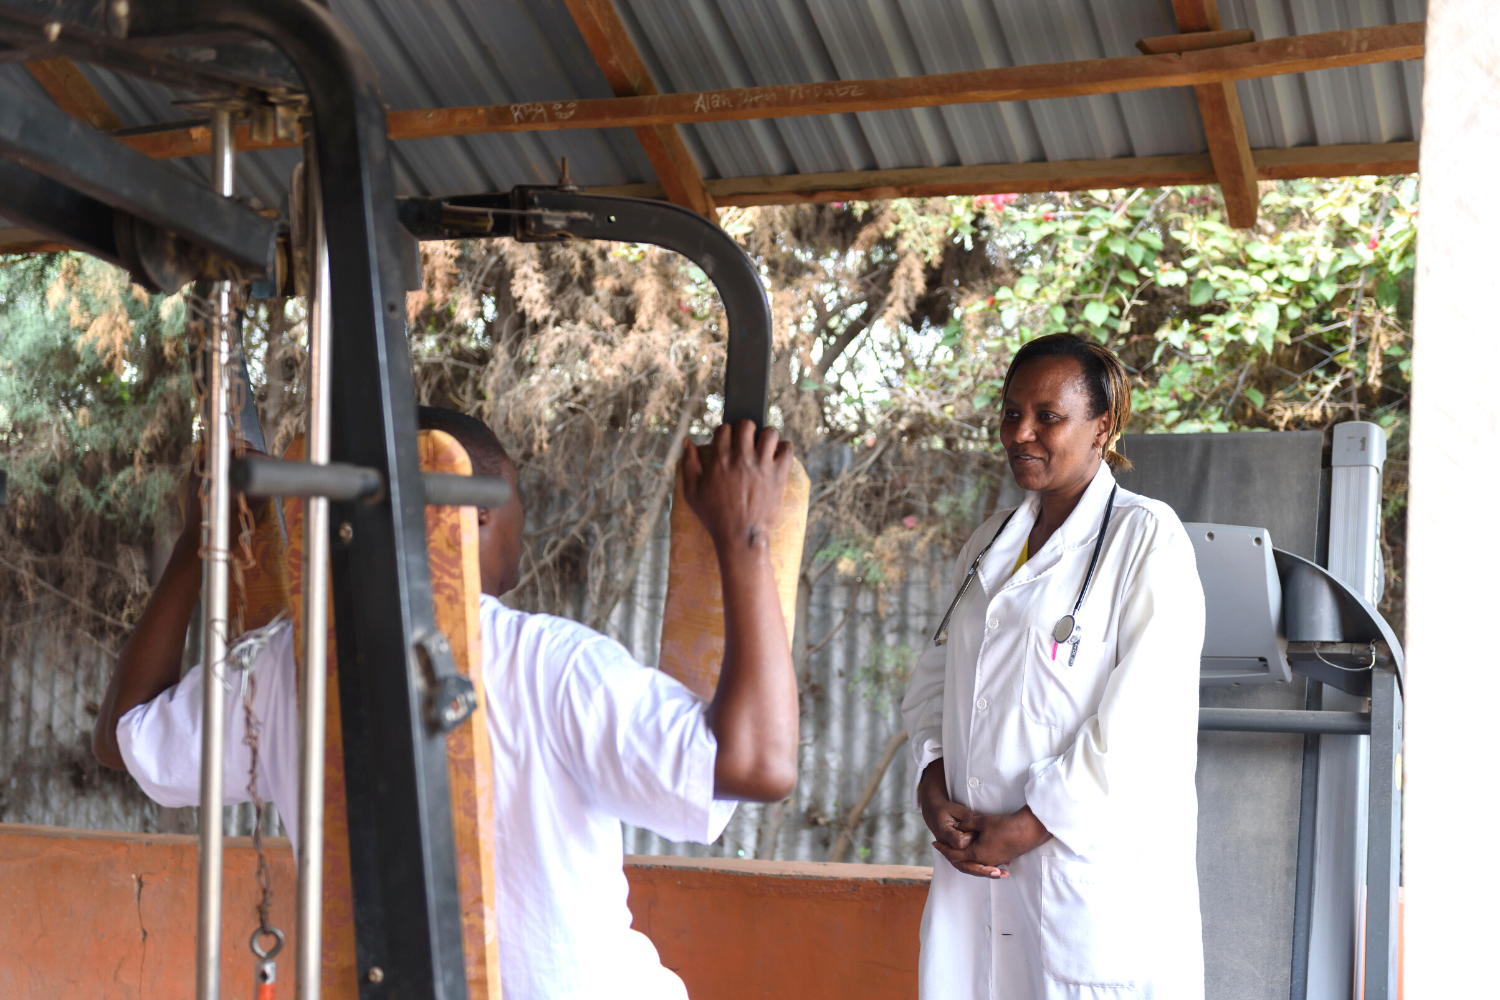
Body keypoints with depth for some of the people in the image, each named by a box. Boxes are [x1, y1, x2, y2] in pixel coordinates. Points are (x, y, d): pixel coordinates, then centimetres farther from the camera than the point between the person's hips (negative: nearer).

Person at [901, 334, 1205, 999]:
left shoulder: (1148, 539, -6)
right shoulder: (990, 545, 16)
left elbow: (1139, 723, -14)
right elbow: (934, 681, 16)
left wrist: (1021, 831, -14)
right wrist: (934, 792, -3)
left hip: (1094, 873, -6)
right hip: (976, 867, 6)